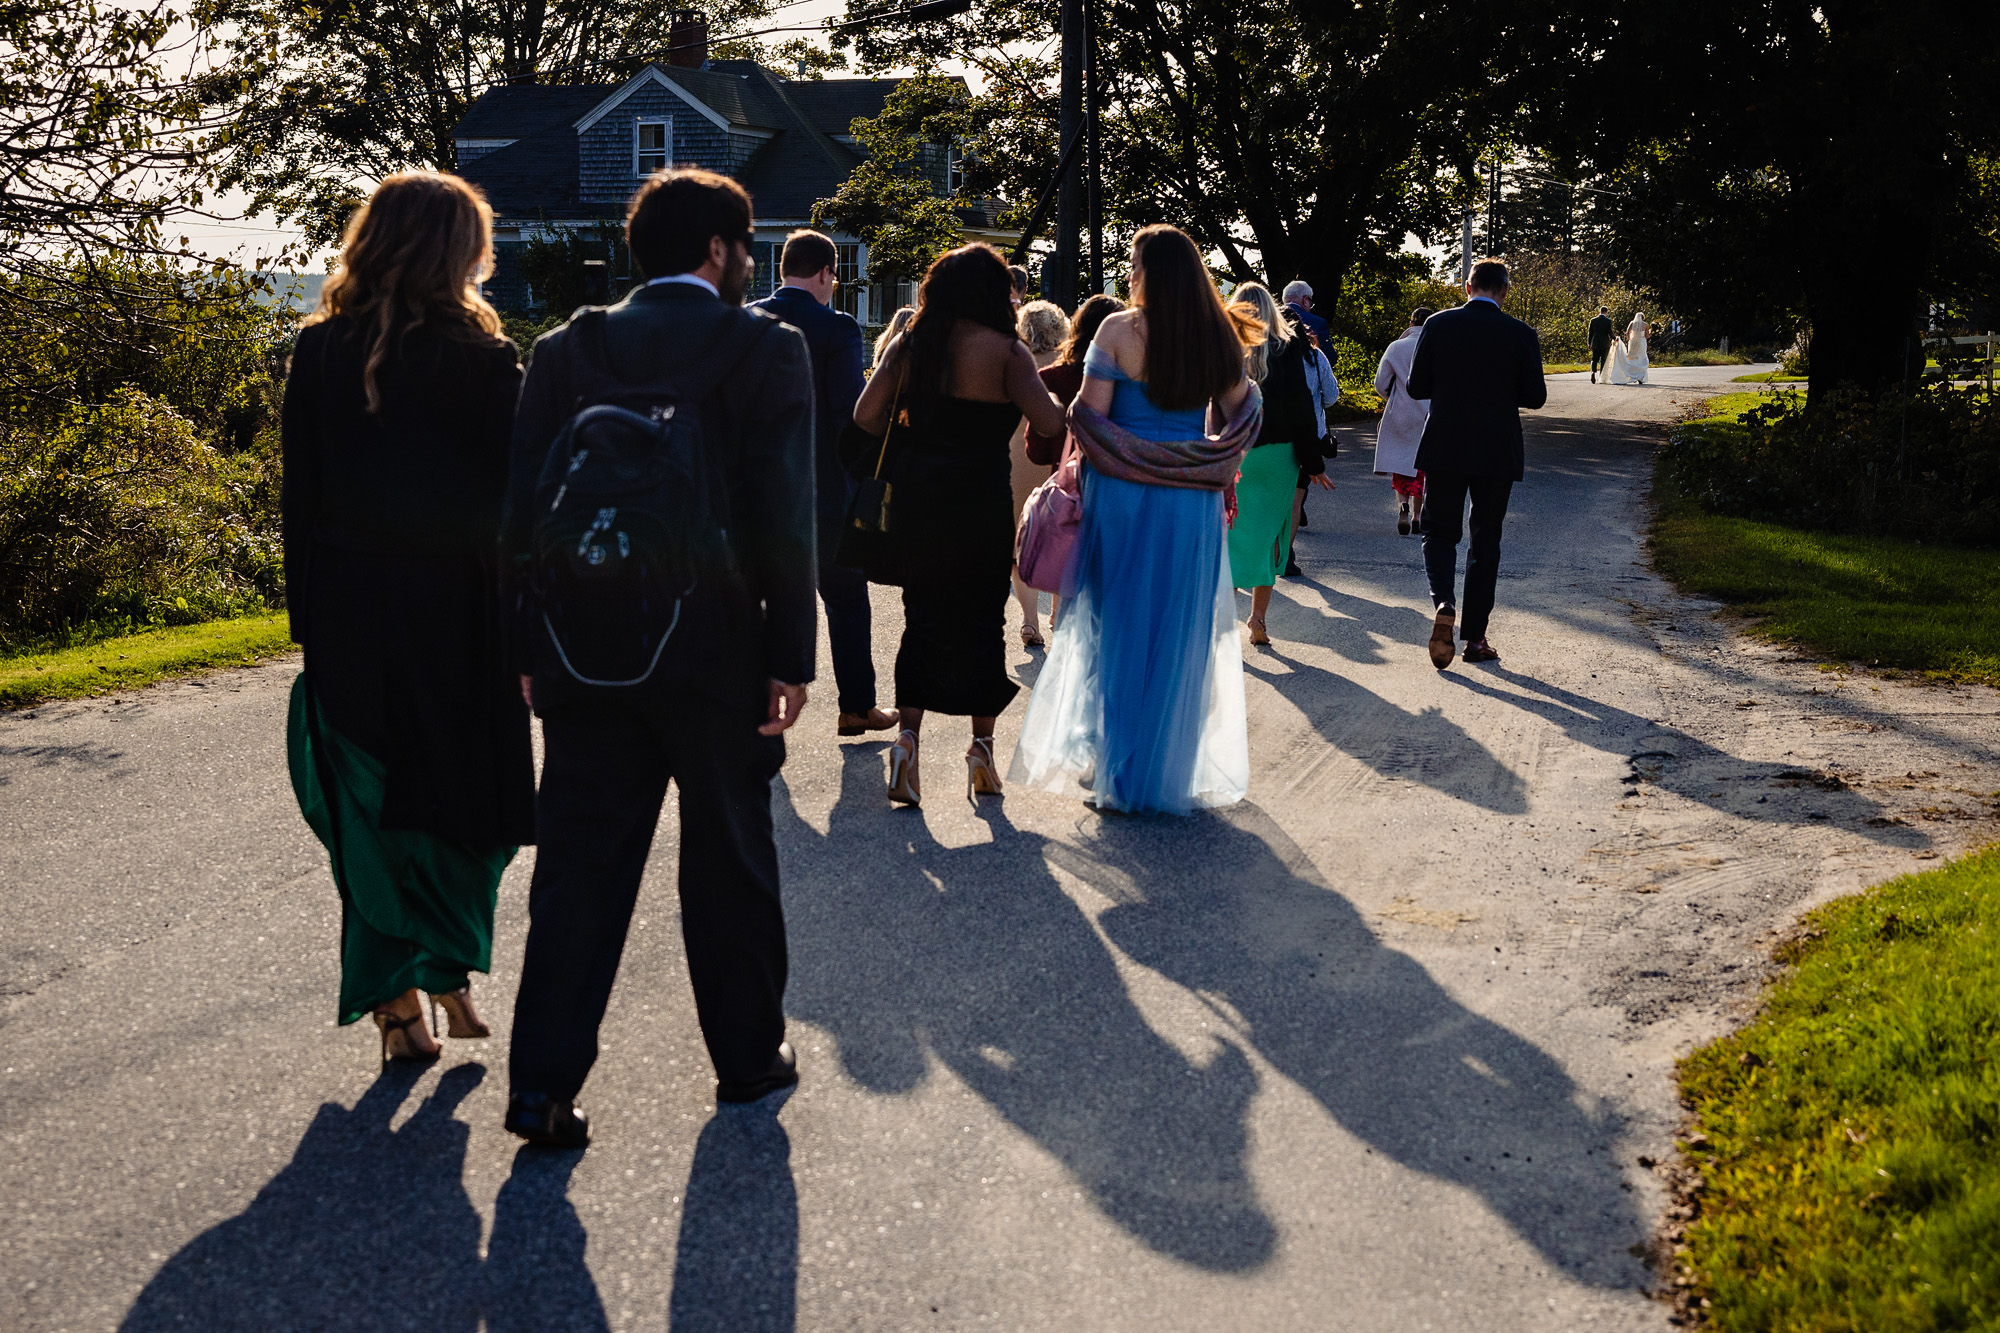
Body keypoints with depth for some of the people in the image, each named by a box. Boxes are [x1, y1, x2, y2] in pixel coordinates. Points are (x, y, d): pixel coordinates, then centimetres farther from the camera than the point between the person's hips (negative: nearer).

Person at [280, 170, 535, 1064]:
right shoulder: (480, 355, -9)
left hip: (348, 614, 3)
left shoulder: (319, 351, 1)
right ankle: (450, 970, 14)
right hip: (455, 612, -3)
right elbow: (513, 488, -8)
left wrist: (309, 618, 8)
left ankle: (397, 1003, 13)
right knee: (465, 795, 15)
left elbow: (300, 494, 3)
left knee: (371, 809, 11)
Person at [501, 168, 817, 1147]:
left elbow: (521, 511, 1)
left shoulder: (568, 350, 4)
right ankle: (749, 1055, 26)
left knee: (579, 864, 6)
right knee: (729, 860, 13)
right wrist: (790, 654, -7)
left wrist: (533, 647, 7)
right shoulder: (768, 350, -5)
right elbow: (783, 517, -11)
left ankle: (544, 1082, 1)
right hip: (717, 655, -2)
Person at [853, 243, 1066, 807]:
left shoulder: (910, 344, 3)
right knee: (982, 618, 9)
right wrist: (1048, 386, 4)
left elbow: (866, 416, 0)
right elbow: (1048, 421, -17)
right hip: (980, 498, -3)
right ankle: (982, 748, 14)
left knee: (922, 615, 11)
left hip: (916, 492, 3)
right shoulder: (1005, 350, -9)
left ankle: (908, 734, -5)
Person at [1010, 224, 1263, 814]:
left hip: (1123, 498, -3)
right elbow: (1240, 417, 7)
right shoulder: (1219, 336, 2)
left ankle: (1117, 773, 10)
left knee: (1118, 627, 7)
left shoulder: (1120, 330, -9)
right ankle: (1175, 772, 19)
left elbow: (1090, 415, -11)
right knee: (1182, 632, 11)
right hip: (1193, 502, 3)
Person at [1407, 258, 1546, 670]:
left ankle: (1443, 602, -18)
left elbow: (1416, 387, -1)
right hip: (1497, 454, 0)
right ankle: (1475, 637, 12)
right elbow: (1535, 397, -3)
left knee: (1440, 531, 11)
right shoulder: (1521, 334, -5)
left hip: (1444, 449, 0)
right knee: (1486, 540, 10)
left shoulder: (1439, 324, -4)